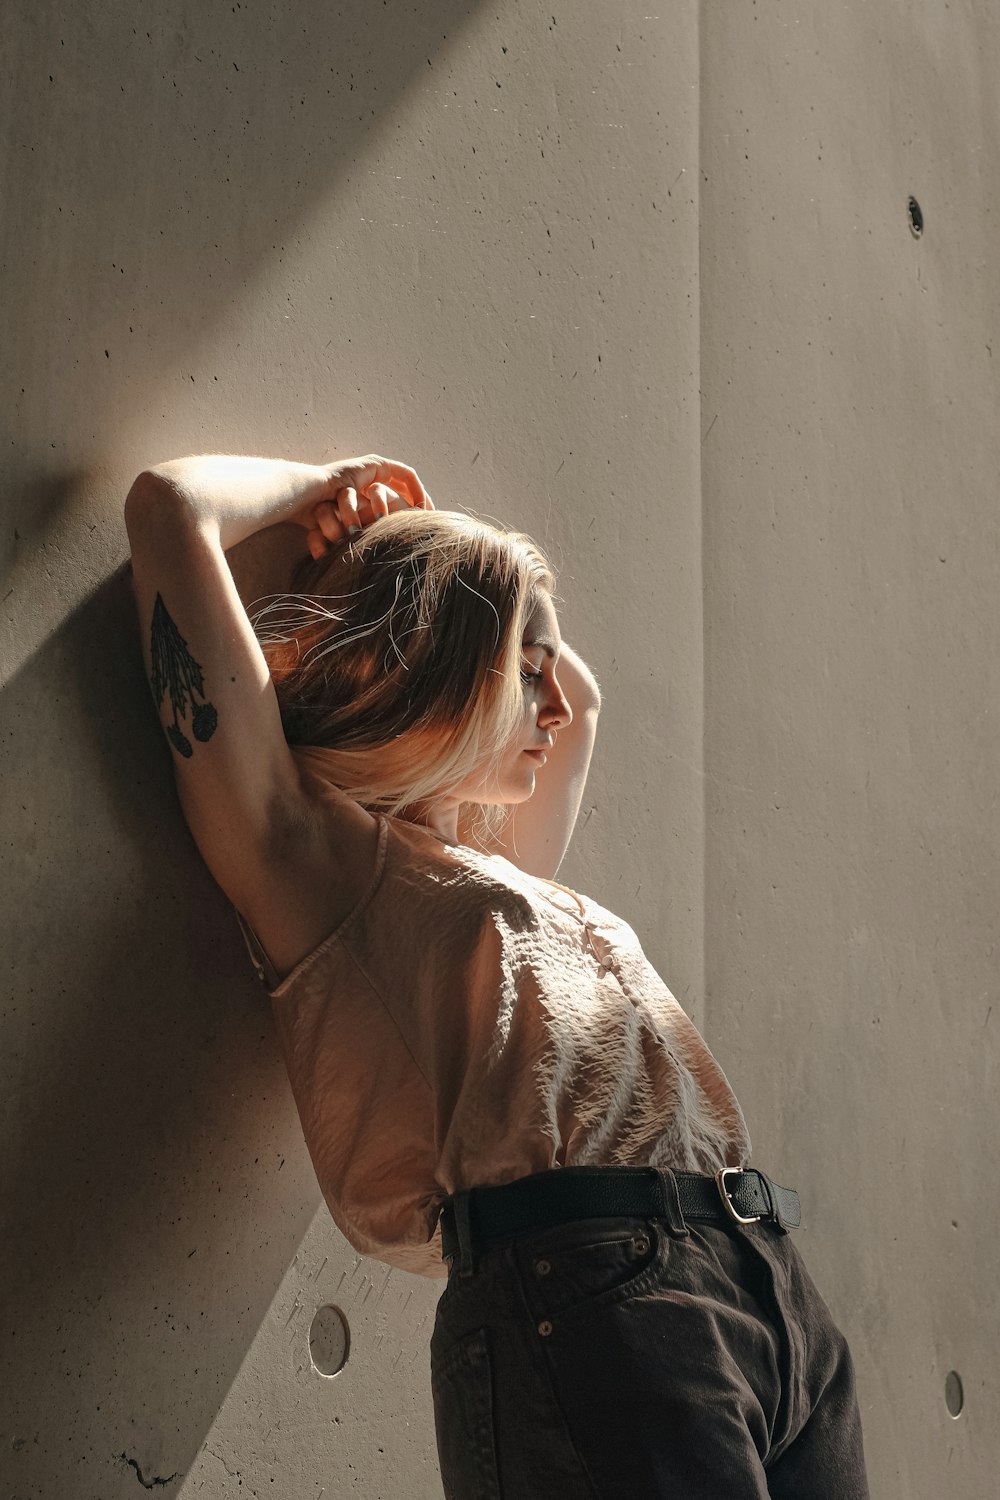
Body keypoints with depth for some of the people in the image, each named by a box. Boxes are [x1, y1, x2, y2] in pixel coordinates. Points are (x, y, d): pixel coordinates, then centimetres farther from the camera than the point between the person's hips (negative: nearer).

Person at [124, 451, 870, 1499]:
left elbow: (579, 697, 45)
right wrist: (322, 486, 16)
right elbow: (174, 509, -1)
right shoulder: (309, 848, 3)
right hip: (585, 1295, -8)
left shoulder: (509, 879, 25)